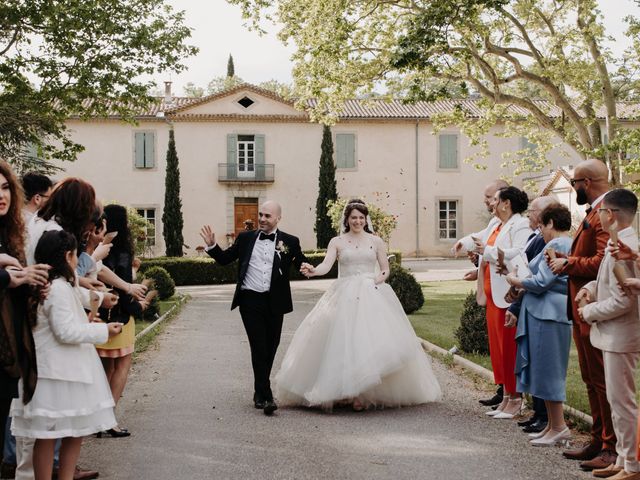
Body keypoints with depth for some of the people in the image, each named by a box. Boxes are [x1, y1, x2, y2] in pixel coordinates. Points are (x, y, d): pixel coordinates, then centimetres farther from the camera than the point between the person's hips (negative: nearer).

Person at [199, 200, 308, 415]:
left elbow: (303, 264, 0)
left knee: (271, 348, 12)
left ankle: (260, 392, 31)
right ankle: (266, 397, -5)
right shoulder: (245, 238, 7)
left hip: (274, 302, 1)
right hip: (250, 300, -1)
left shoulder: (289, 242, 5)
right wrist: (212, 245, -5)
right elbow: (224, 258, 10)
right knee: (259, 347, -8)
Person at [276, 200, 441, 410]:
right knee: (344, 340, -8)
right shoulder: (337, 241, 7)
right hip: (345, 297, 0)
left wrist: (381, 277, -11)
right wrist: (313, 270, -27)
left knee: (372, 339, -10)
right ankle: (348, 391, -2)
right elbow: (326, 265, -6)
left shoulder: (376, 241, 11)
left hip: (371, 295, 0)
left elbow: (385, 268, 11)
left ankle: (367, 393, -6)